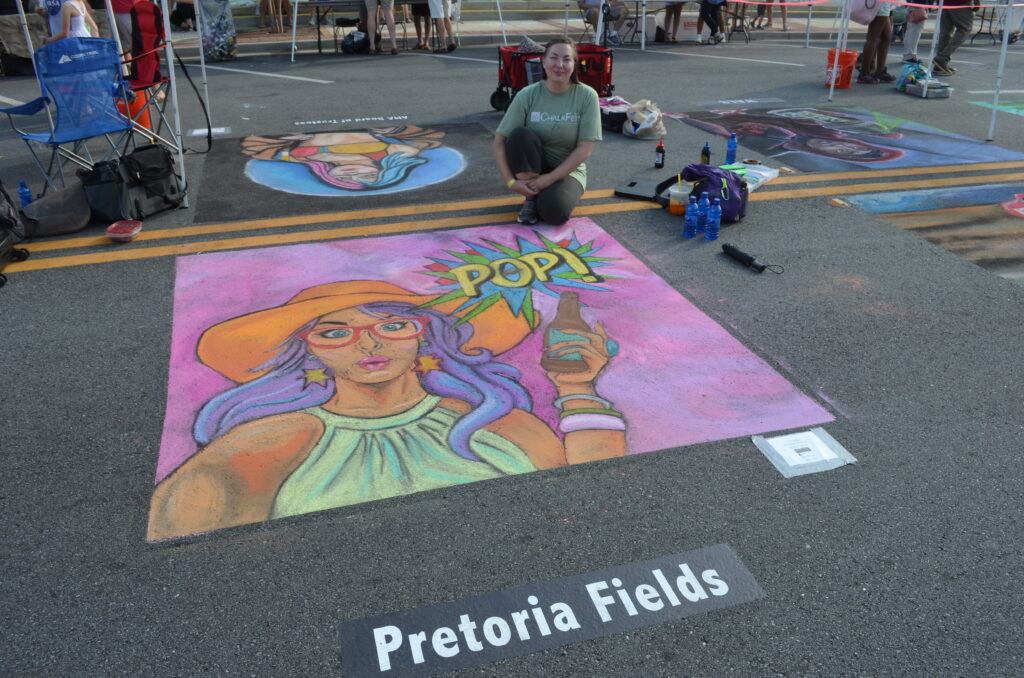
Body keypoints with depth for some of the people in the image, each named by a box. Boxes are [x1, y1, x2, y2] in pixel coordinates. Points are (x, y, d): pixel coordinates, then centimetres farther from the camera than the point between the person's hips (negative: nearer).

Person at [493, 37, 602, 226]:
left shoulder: (587, 96, -13)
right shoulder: (527, 95, -12)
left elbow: (585, 149, -15)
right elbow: (500, 141, -12)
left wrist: (550, 178, -21)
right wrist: (510, 181, -23)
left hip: (568, 170, -1)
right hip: (531, 167, 2)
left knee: (554, 212, -32)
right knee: (519, 134, -29)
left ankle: (547, 195, 5)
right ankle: (531, 197, -10)